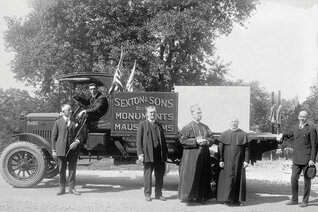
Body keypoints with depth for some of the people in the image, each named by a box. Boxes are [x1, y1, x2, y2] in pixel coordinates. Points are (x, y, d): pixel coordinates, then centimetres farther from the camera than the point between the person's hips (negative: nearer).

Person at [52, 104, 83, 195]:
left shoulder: (75, 122, 9)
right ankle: (62, 189, 13)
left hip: (73, 150, 1)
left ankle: (72, 188, 14)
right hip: (61, 150, -1)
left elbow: (80, 134, 11)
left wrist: (77, 141, -10)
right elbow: (54, 136, 4)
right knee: (62, 170, 4)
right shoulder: (58, 122, 5)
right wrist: (53, 150, -1)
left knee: (72, 170, 5)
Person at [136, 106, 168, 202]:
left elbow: (163, 139, 17)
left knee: (160, 175, 7)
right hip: (148, 153, -4)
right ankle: (147, 194, 13)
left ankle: (158, 194, 18)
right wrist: (140, 153, -11)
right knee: (147, 175, 3)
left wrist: (165, 152, 9)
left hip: (159, 154, 4)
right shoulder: (142, 124, 3)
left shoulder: (159, 125, 17)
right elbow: (139, 140, -2)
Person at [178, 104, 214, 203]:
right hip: (192, 155, -5)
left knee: (203, 175, 6)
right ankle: (189, 196, 4)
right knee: (191, 175, -5)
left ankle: (201, 196, 14)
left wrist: (205, 141, -10)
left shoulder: (205, 127, 14)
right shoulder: (187, 127, -4)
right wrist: (196, 141, -18)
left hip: (203, 155, 6)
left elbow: (212, 139, 11)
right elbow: (183, 140, -11)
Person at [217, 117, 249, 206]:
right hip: (227, 161, 0)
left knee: (238, 179, 4)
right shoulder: (224, 134, 3)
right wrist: (221, 160, -5)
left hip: (239, 161, 1)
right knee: (227, 178, -2)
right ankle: (227, 199, 4)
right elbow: (220, 148, 2)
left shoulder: (243, 134, 3)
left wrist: (246, 160, -6)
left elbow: (246, 149, 1)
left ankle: (237, 199, 12)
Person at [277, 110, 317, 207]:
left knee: (307, 180, 2)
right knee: (294, 178, 2)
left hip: (307, 159, -5)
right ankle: (294, 199, 14)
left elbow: (314, 146, -7)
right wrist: (282, 134, 8)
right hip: (297, 158, 5)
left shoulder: (311, 129, -4)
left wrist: (312, 159, -14)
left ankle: (305, 201, 11)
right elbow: (289, 134, 32)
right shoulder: (295, 128, 12)